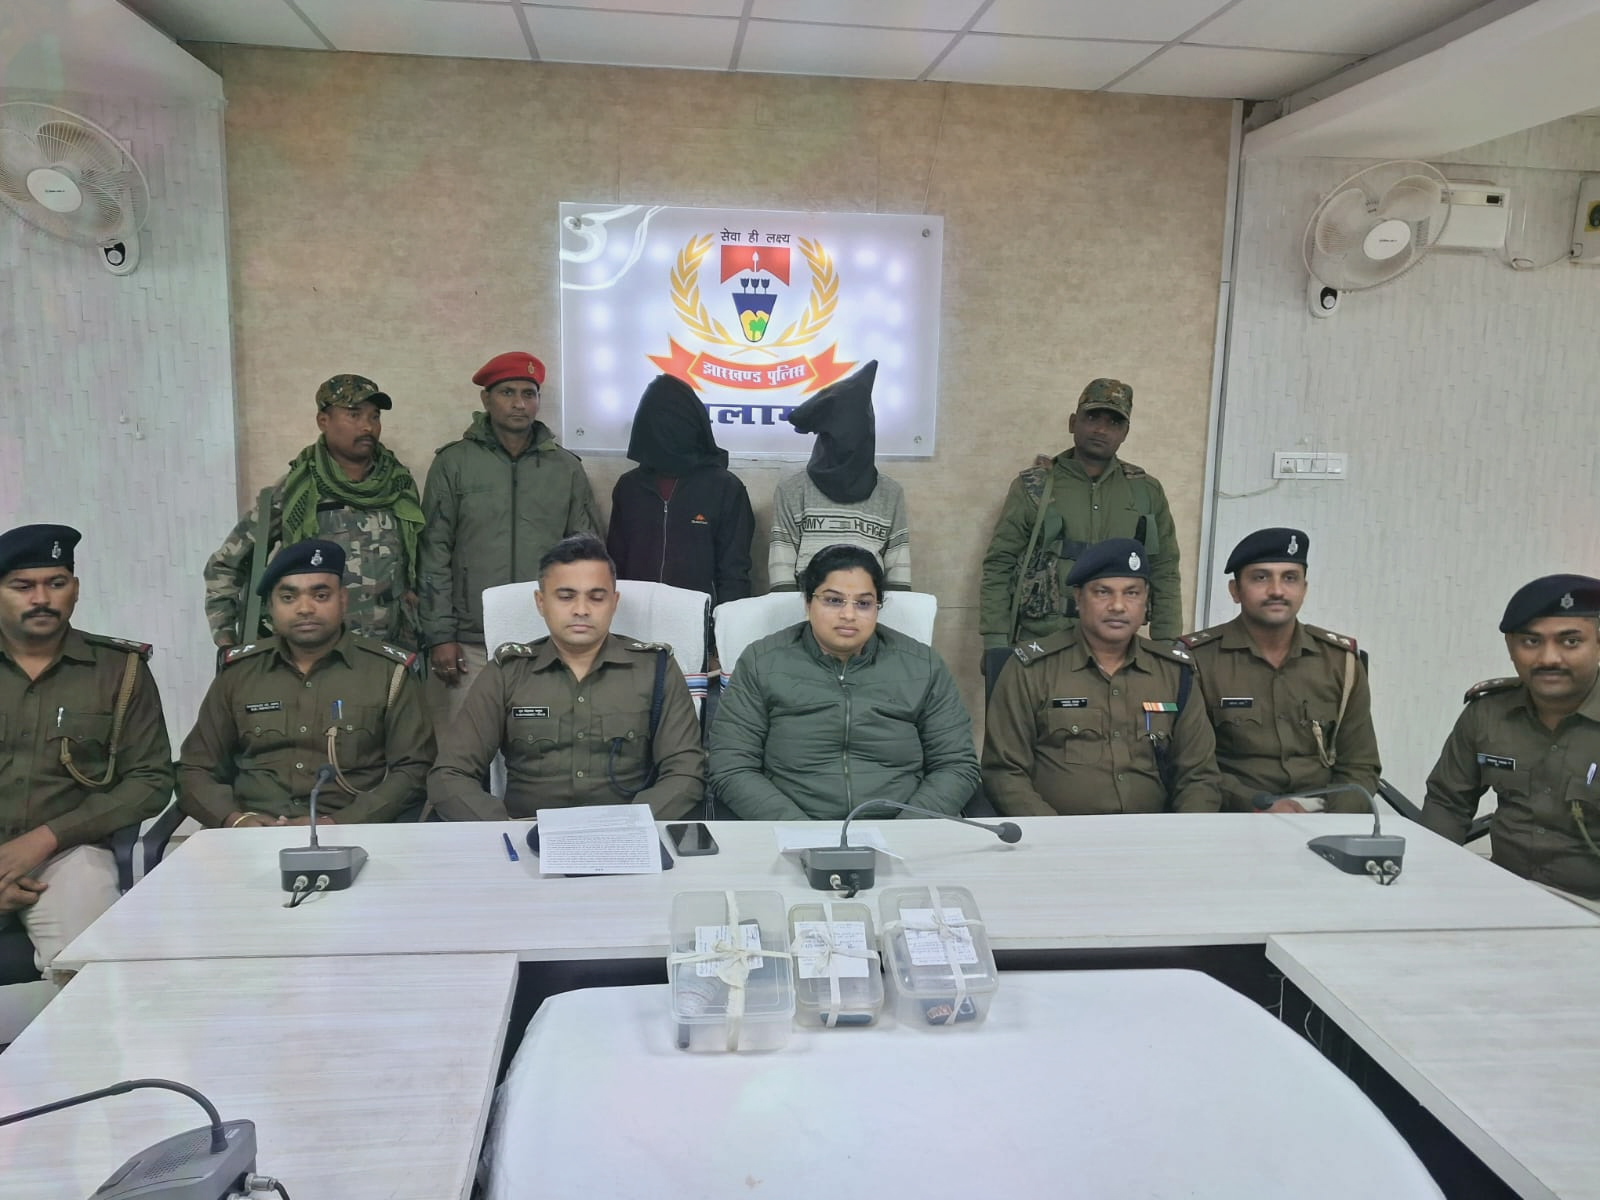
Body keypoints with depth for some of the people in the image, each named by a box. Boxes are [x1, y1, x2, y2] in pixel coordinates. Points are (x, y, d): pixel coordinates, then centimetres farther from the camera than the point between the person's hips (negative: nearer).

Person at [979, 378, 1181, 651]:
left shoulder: (1147, 492, 8)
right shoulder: (1033, 486, 2)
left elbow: (1164, 575, 10)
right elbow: (999, 568, 1)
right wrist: (995, 644, -6)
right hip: (1039, 642, -2)